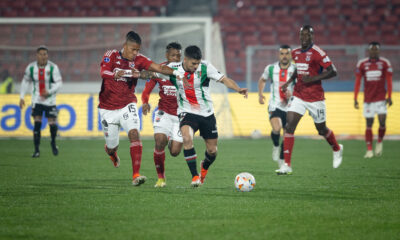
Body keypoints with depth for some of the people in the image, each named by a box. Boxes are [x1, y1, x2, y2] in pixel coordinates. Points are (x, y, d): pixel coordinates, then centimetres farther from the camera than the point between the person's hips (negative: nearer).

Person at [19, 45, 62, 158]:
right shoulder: (31, 67, -3)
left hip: (49, 100, -1)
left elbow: (59, 83, -10)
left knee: (52, 124, -4)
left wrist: (49, 92, -25)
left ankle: (53, 142, 26)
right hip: (37, 100, 1)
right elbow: (25, 81, 10)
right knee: (37, 124, -7)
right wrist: (22, 97, 7)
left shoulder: (53, 67, -11)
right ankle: (36, 150, -2)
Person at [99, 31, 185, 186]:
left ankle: (136, 175, -27)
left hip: (127, 105, 1)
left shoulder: (138, 60, -5)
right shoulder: (111, 55, -11)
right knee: (112, 146, 7)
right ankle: (112, 154, 48)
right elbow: (104, 73, -29)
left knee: (134, 133, -24)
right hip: (108, 108, -1)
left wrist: (175, 72, -35)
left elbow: (158, 68, -16)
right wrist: (123, 73, -45)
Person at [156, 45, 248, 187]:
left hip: (207, 114, 1)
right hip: (187, 112, -1)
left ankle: (204, 167, 44)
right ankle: (195, 176, -24)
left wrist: (238, 89, -28)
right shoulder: (174, 69, -8)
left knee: (212, 150, 7)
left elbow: (224, 79, -13)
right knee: (187, 138, -32)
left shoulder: (205, 67, -11)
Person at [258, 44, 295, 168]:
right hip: (275, 106, -1)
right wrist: (260, 94, 10)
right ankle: (276, 146, 3)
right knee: (276, 129, -27)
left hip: (290, 107, 1)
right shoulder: (271, 68, 1)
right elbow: (262, 80, 21)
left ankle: (281, 160, 26)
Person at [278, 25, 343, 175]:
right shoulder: (295, 53, 7)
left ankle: (337, 150, 43)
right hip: (298, 95, 5)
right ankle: (287, 165, -11)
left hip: (315, 97, -5)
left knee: (321, 129, 11)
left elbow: (332, 72, -16)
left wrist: (312, 78, -22)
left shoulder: (317, 53, -14)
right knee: (289, 126, -11)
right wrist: (289, 82, 13)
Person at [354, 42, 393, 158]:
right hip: (368, 99, 1)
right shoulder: (362, 64, 3)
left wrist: (389, 97, -5)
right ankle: (369, 150, 4)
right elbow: (357, 82, 6)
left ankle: (379, 142, 18)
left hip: (381, 98, -1)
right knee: (369, 124, 1)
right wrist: (355, 98, 3)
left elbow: (388, 81, 2)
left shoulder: (385, 63, 1)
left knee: (382, 122, -10)